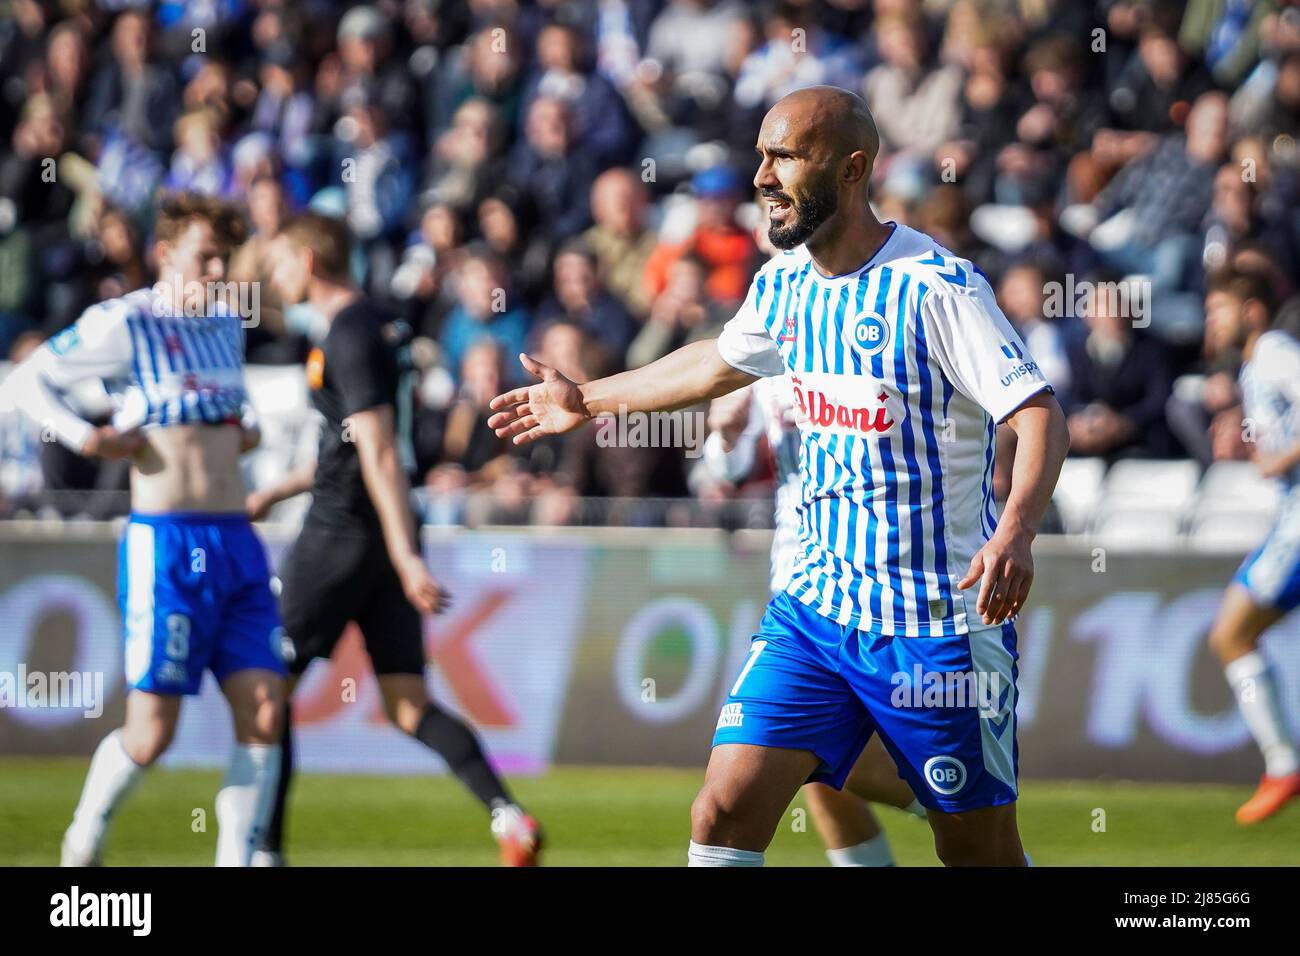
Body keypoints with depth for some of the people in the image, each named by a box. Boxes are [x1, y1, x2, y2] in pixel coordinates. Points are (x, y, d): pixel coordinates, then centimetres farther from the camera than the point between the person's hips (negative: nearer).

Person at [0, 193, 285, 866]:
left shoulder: (227, 325, 14)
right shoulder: (124, 325, -5)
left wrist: (246, 427, 14)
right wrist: (83, 437, -11)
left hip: (236, 543, 6)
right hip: (165, 545, -6)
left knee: (264, 714, -5)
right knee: (151, 734, -6)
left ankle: (236, 861, 2)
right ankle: (83, 841, 20)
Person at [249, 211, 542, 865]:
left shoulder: (350, 337, -14)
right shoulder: (371, 327, 16)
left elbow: (379, 454, -21)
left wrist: (406, 557, -26)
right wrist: (274, 494, 32)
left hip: (342, 535, -9)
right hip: (380, 541, 9)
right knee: (408, 707, 2)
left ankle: (267, 851, 7)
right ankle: (508, 816, -15)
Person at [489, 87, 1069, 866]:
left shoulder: (936, 285, -16)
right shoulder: (784, 283, 6)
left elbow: (1040, 413, -21)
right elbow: (718, 362, 28)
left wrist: (1016, 531, -39)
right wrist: (588, 401, 38)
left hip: (939, 619, -6)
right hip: (815, 604, 6)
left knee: (979, 851, 3)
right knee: (724, 814, -7)